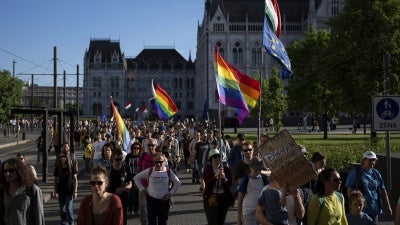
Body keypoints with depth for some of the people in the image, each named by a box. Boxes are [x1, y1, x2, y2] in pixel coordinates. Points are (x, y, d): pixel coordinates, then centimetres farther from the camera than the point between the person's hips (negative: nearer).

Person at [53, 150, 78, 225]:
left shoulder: (71, 167, -4)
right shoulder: (57, 168, 2)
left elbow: (75, 179, -1)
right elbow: (55, 181, 5)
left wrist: (75, 191, -5)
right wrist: (55, 192, -1)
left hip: (69, 191, -2)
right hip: (60, 191, 3)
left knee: (68, 208, -3)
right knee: (62, 209, 8)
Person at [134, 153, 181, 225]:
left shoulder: (168, 172, -2)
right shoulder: (149, 171, -3)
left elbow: (177, 183, 6)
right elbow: (136, 178, 5)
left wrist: (171, 193, -2)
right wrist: (142, 189, 0)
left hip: (164, 200, 1)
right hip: (152, 200, -1)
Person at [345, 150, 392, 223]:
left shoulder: (376, 173, 10)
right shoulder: (355, 172, -4)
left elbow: (383, 190, 12)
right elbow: (350, 190, -5)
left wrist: (388, 206, 10)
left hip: (374, 209, 5)